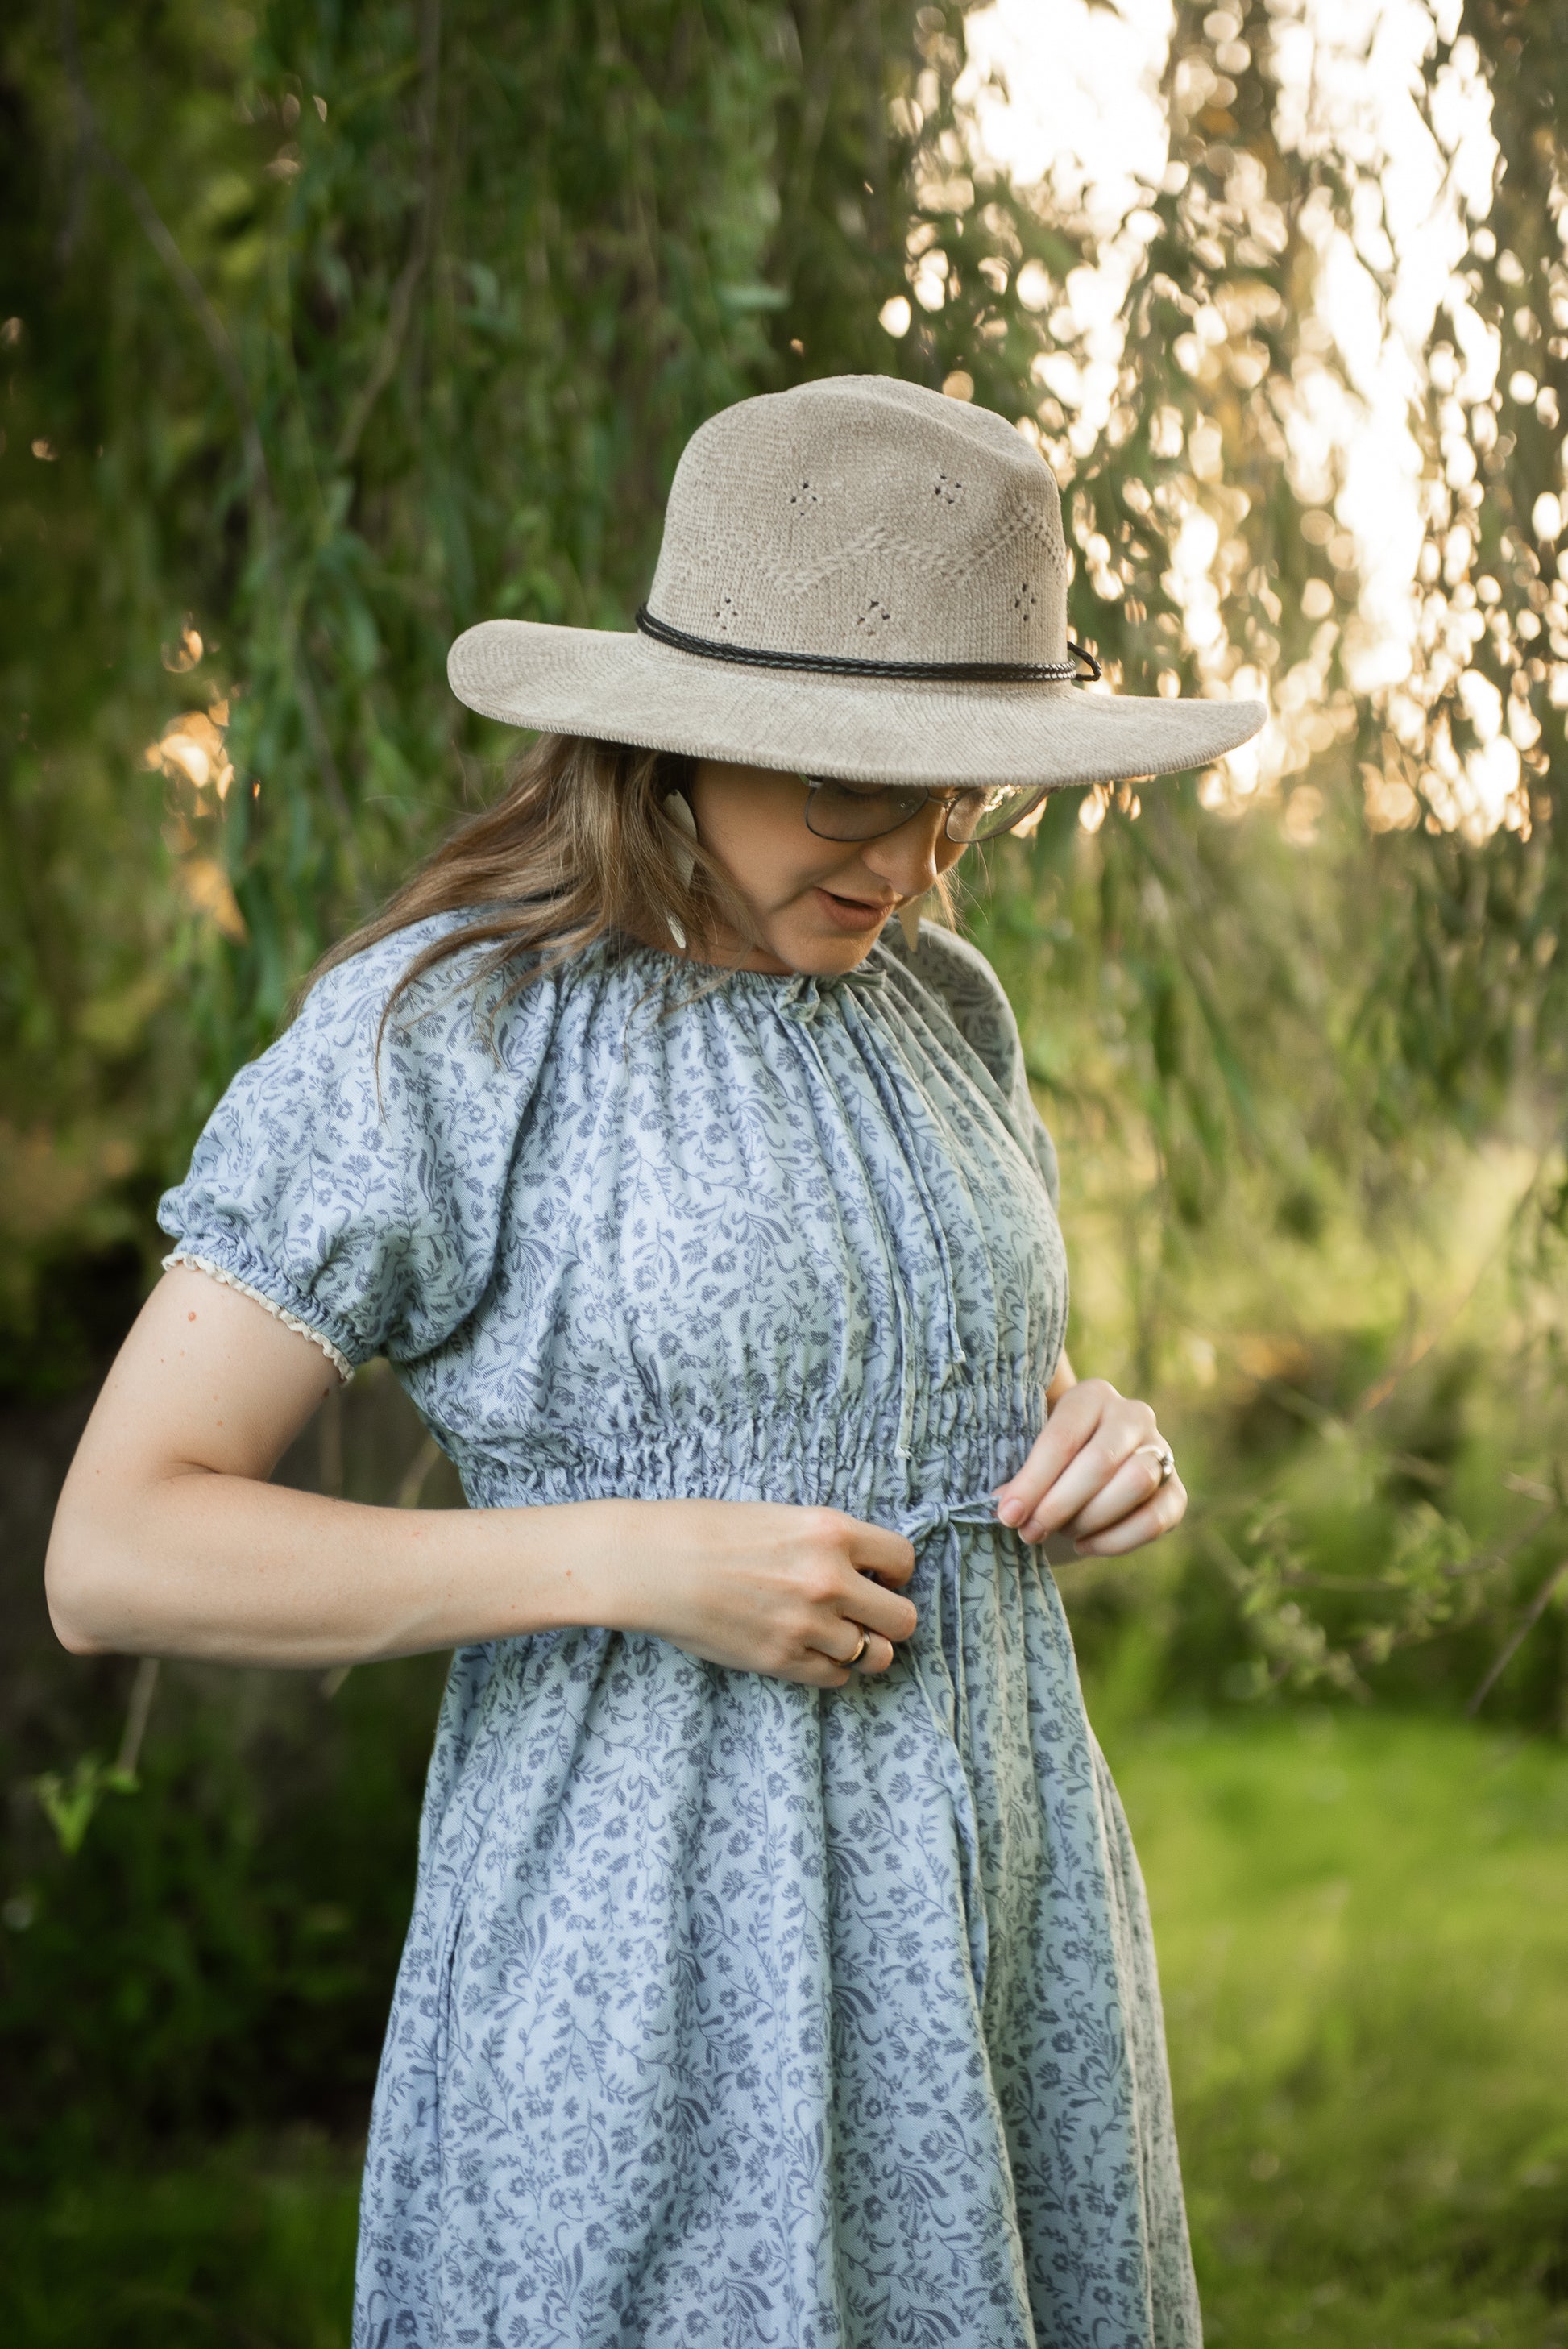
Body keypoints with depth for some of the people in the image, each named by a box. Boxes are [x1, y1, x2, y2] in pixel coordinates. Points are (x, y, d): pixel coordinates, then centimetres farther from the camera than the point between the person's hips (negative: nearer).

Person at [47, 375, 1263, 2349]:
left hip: (998, 1920, 6)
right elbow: (115, 1555, -14)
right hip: (658, 1954, -5)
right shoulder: (437, 1036, -12)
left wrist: (1099, 1450, -2)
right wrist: (630, 1564, -21)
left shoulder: (942, 1007, 6)